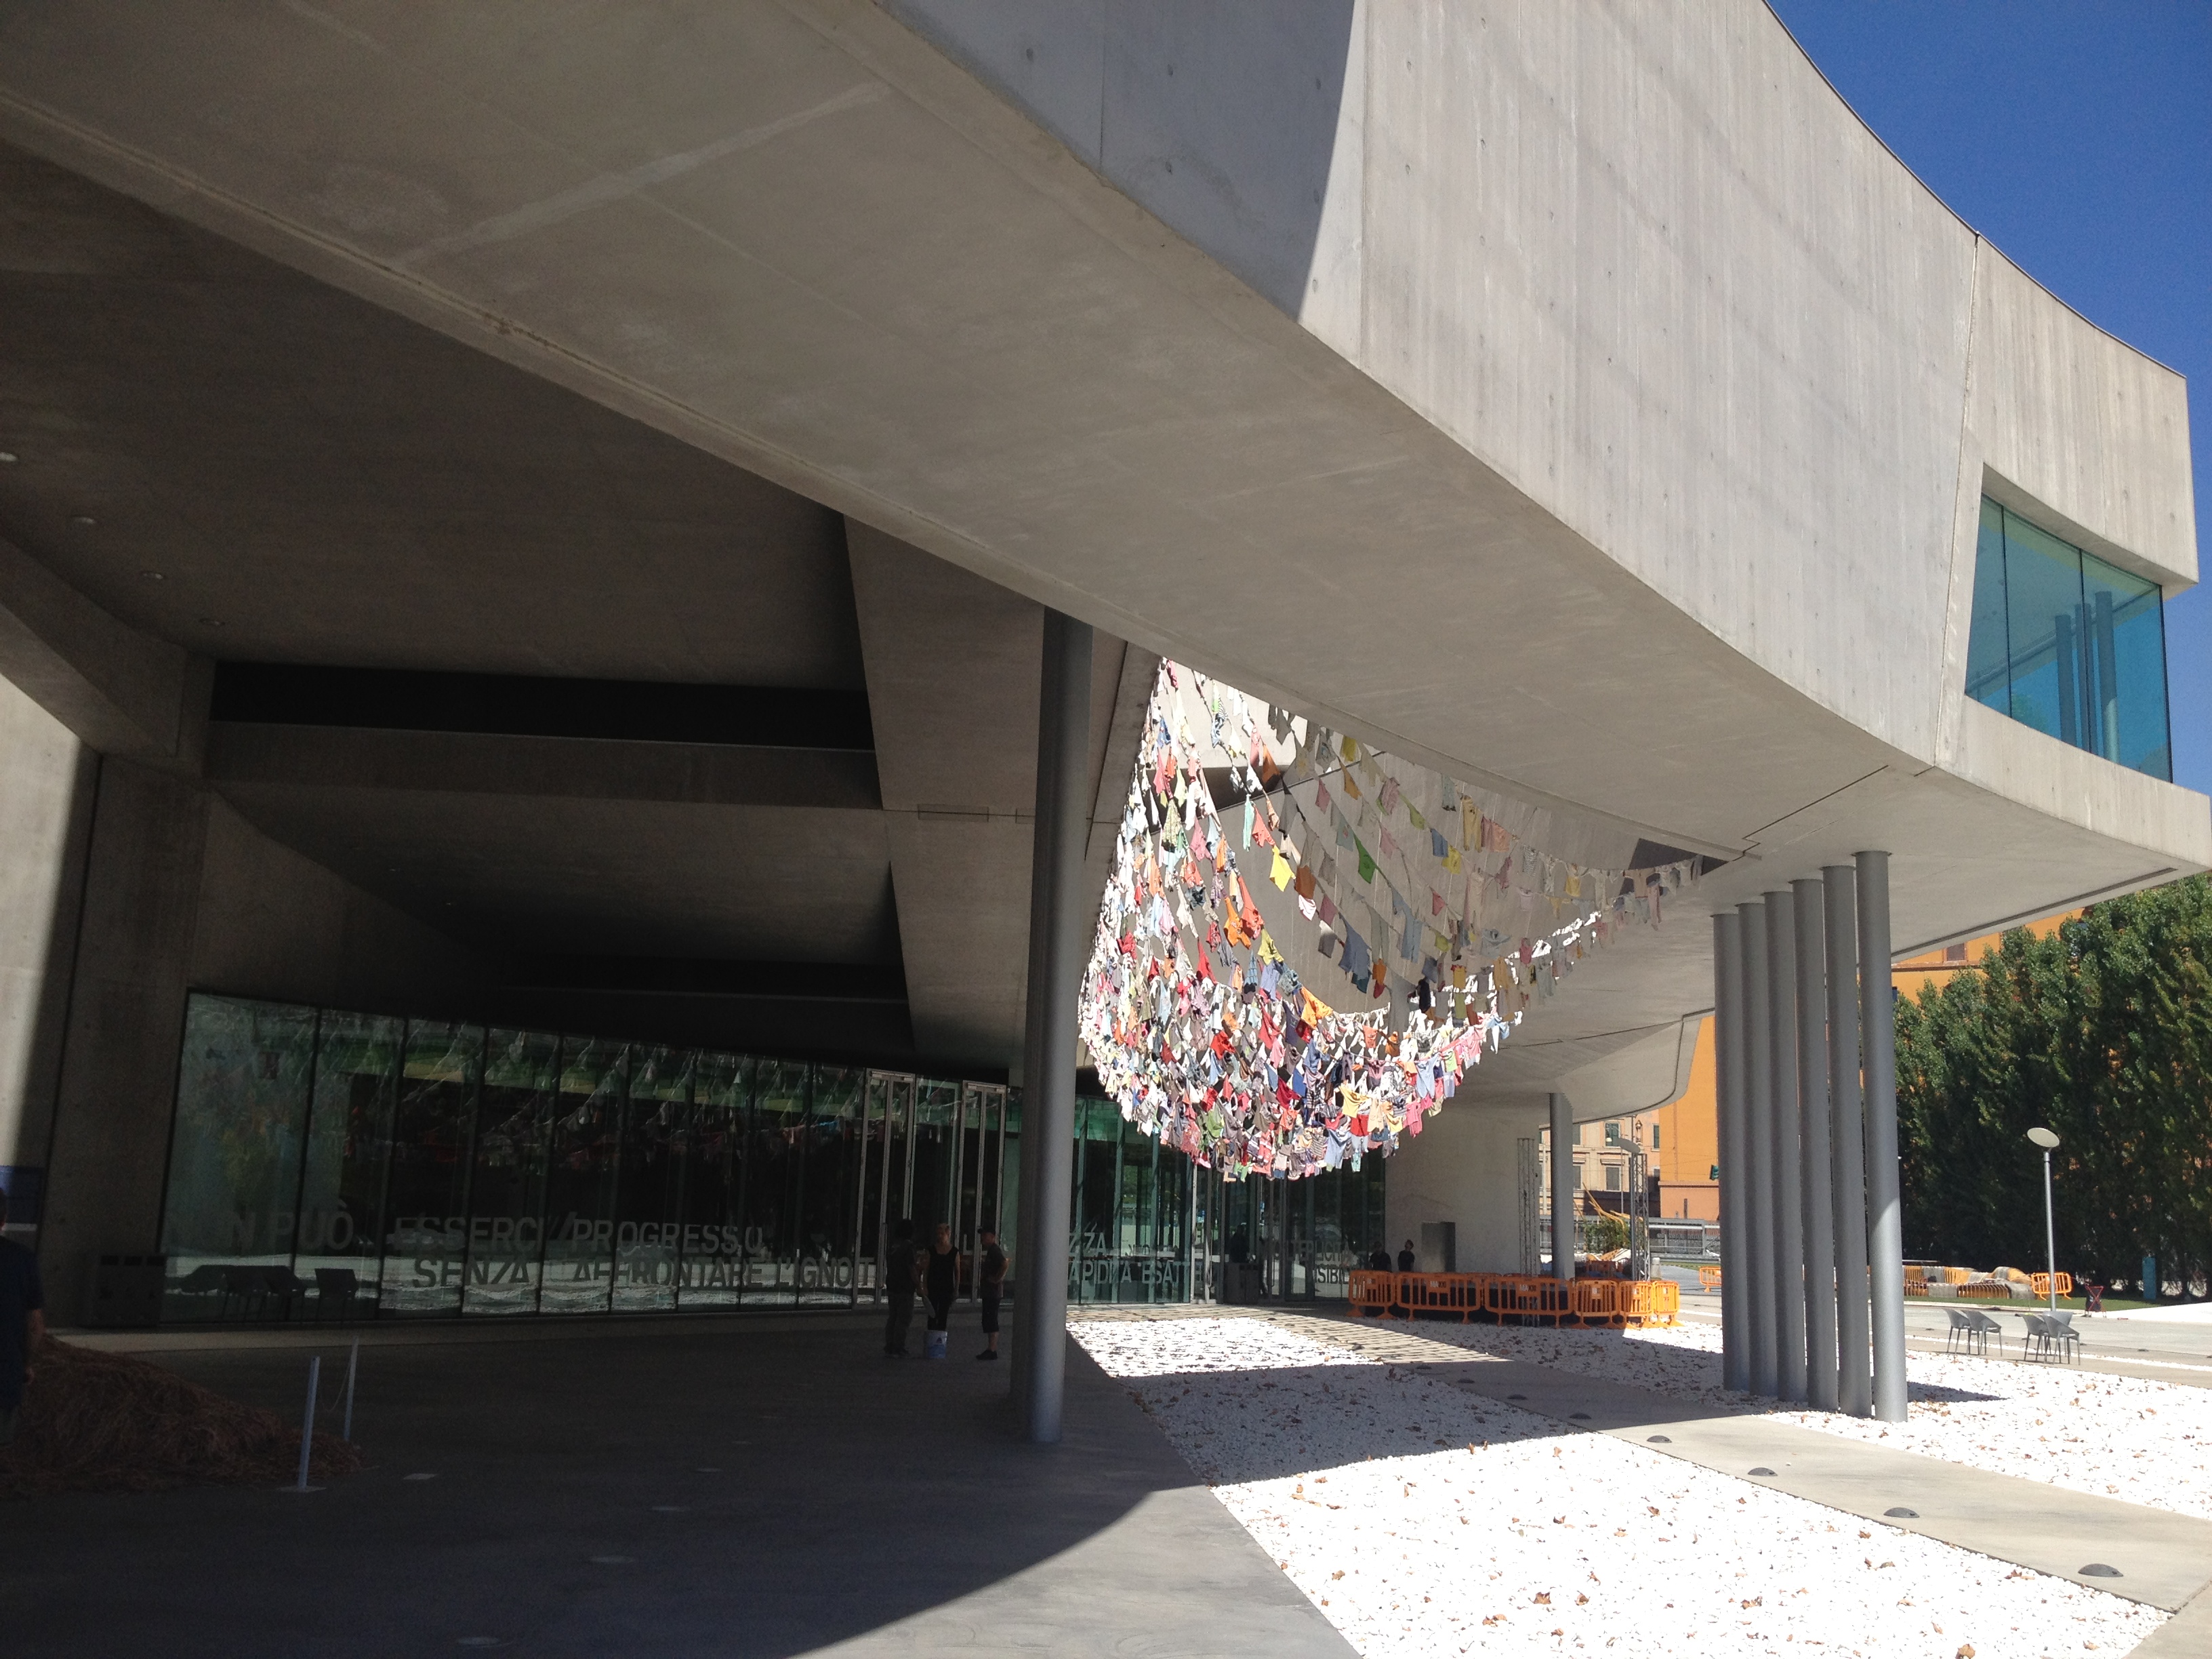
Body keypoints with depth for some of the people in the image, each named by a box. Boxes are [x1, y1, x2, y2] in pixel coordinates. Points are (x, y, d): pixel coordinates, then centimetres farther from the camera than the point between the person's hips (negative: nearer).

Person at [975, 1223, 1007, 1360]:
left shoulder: (994, 1251, -15)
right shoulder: (990, 1251, 18)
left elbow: (1004, 1264, -29)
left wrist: (996, 1279, -22)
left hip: (993, 1291, -11)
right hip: (989, 1291, 11)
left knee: (991, 1321, -9)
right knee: (988, 1321, 12)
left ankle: (992, 1351, -9)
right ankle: (991, 1350, 15)